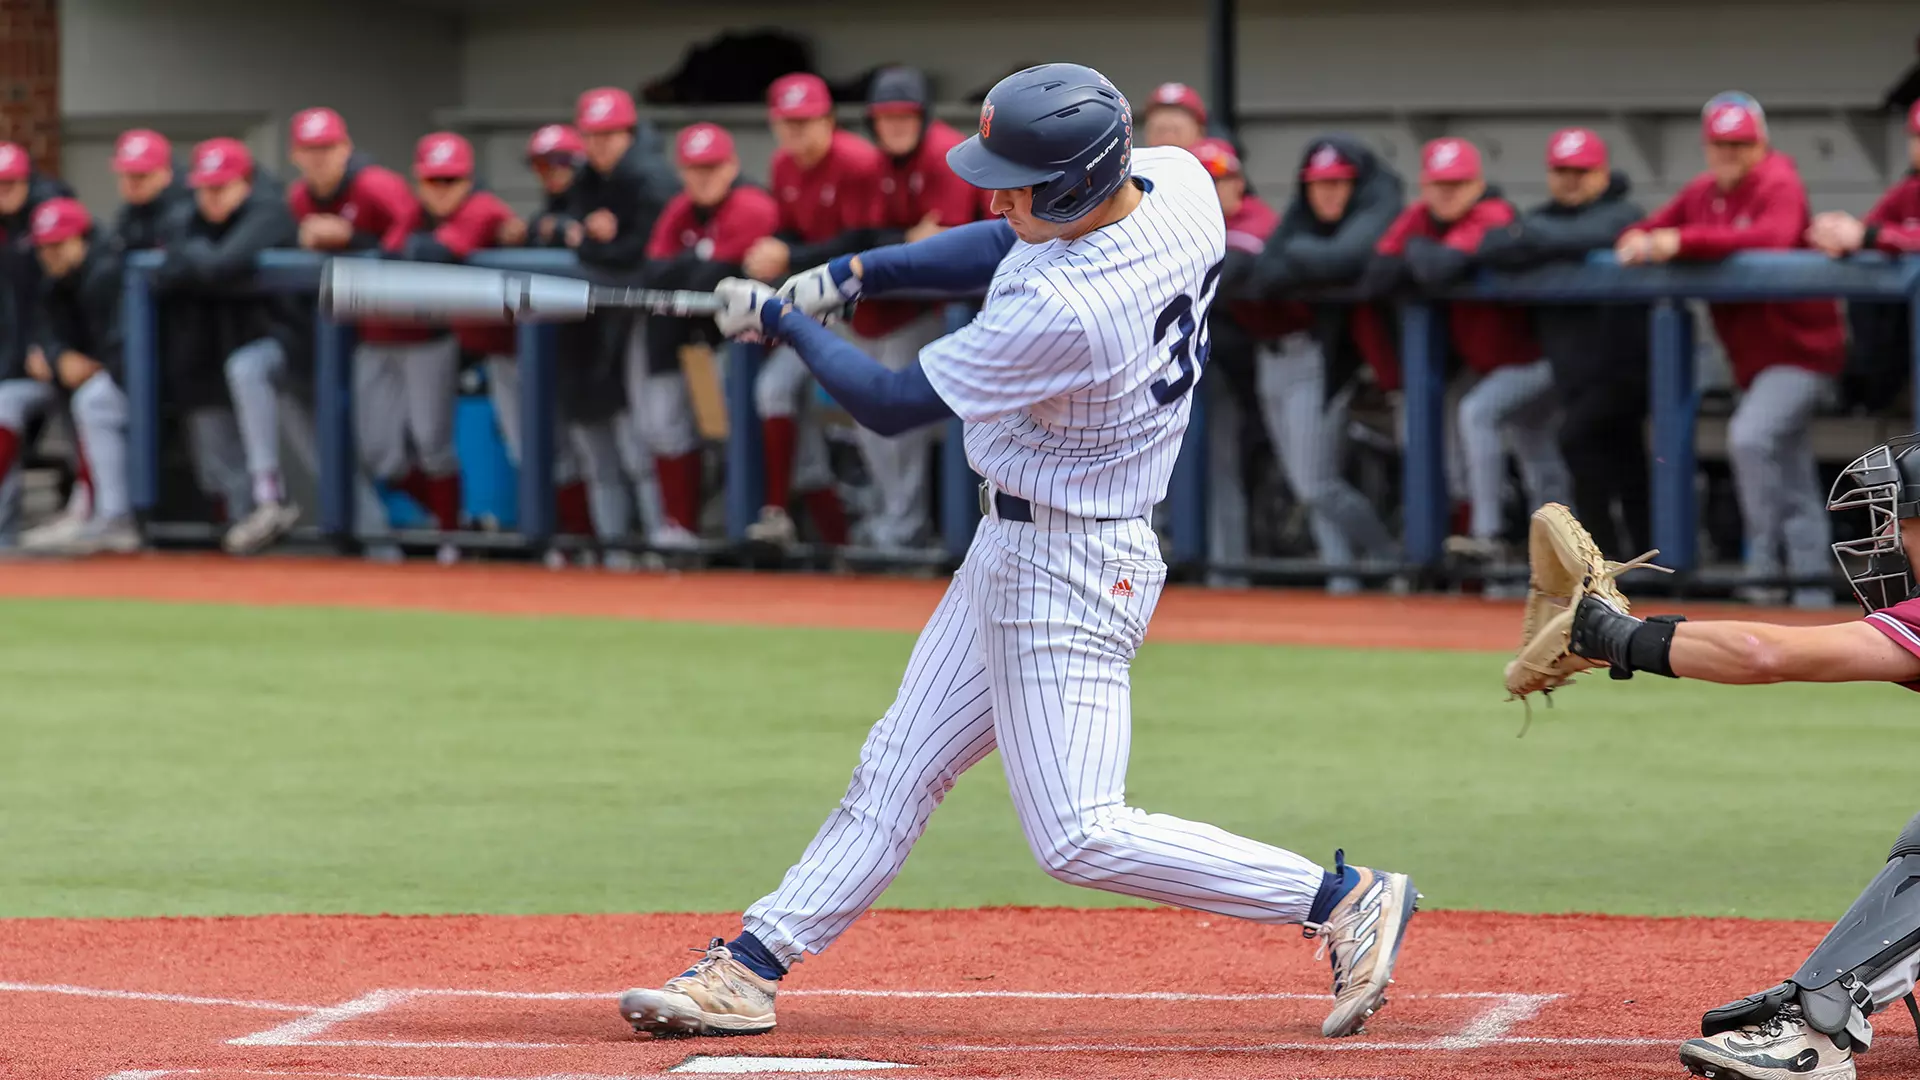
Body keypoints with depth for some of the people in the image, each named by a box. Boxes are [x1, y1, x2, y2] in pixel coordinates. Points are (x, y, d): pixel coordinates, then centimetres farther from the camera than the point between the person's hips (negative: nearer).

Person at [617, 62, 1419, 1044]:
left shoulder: (1068, 313, -32)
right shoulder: (1177, 180, -6)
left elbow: (891, 405, -19)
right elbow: (1011, 243, 12)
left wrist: (784, 322, -4)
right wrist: (860, 271, 1)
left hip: (1063, 572, -10)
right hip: (1013, 550, 10)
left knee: (1080, 836, -7)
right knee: (899, 769, 14)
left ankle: (1345, 898, -2)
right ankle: (748, 968, 20)